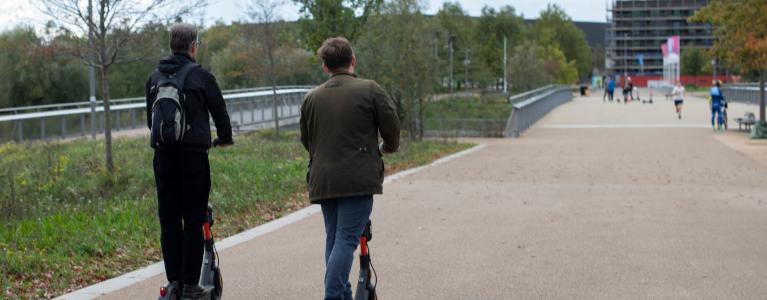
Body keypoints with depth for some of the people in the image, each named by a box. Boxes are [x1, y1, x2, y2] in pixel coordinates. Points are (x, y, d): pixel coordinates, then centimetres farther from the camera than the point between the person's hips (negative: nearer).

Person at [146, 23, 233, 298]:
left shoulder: (155, 78, 10)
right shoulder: (201, 76, -4)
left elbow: (150, 117, 18)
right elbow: (219, 110, 3)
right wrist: (225, 138, 22)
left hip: (163, 155, 4)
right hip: (193, 152, -4)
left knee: (168, 221, 9)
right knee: (193, 220, 0)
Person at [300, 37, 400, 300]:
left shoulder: (312, 97, 9)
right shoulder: (369, 90, -3)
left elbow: (305, 140, 16)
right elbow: (392, 130, 0)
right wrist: (387, 148, 22)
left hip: (322, 180, 5)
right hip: (358, 180, -5)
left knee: (333, 238, 14)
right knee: (346, 240, -7)